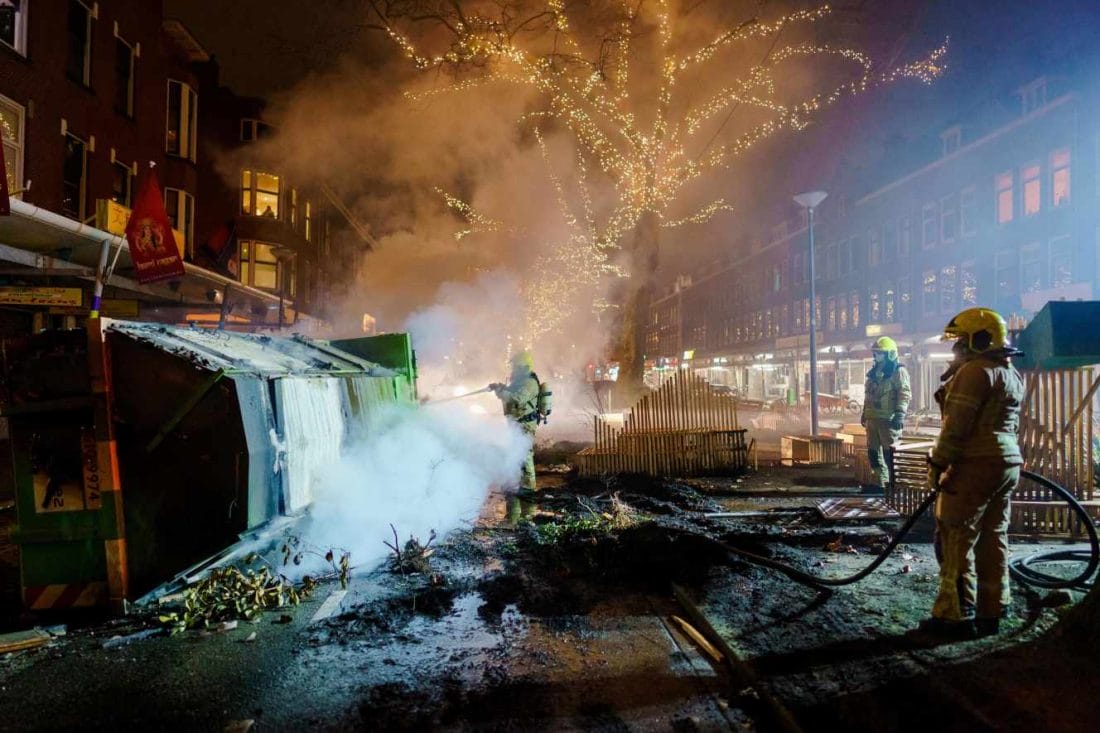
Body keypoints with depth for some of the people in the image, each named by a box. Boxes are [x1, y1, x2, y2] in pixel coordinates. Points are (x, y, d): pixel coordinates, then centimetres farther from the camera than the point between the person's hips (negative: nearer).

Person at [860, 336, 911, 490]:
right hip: (873, 418, 8)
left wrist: (900, 414, -23)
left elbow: (904, 394, -14)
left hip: (889, 419, -8)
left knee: (890, 453, -6)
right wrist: (864, 413, 24)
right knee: (873, 452, 11)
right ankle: (881, 483, 21)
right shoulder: (874, 373, 18)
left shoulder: (898, 371, -6)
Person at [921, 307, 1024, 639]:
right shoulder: (1012, 375, 19)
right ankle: (991, 612, 20)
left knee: (955, 540, -5)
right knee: (993, 539, 13)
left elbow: (956, 425, -17)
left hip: (976, 465, -10)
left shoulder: (975, 371, -13)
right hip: (1007, 463, 10)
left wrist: (938, 464, -13)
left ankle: (956, 615, -2)